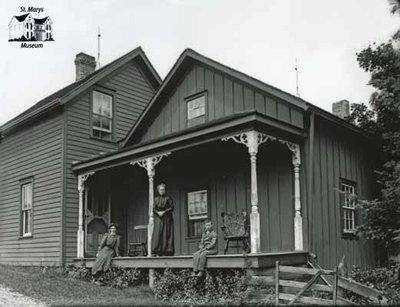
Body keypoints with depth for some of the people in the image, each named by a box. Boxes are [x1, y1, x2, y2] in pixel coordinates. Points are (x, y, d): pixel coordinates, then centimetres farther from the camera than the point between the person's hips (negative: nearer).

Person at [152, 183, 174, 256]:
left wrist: (164, 212, -14)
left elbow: (172, 207, -3)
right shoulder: (156, 199, 12)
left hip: (167, 219, -2)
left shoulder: (168, 198, 4)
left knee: (166, 235, -6)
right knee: (157, 234, -8)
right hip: (158, 219, 2)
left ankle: (167, 251, -6)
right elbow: (153, 209, 5)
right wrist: (158, 212, -14)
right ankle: (157, 252, -10)